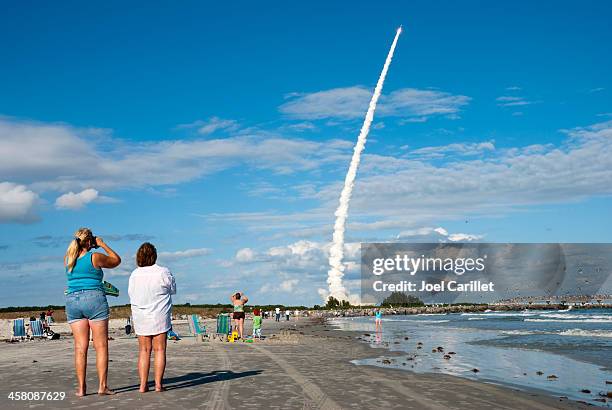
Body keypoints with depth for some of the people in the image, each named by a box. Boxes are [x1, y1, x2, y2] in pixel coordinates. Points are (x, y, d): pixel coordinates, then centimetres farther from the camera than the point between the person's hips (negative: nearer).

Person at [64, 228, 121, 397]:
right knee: (101, 346, 1)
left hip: (73, 301, 5)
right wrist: (103, 245, 12)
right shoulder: (95, 257, -8)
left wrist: (78, 245, 21)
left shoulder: (68, 259, 6)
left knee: (80, 347, 5)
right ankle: (102, 386, -2)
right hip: (95, 300, -5)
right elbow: (116, 260, 8)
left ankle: (81, 387, 4)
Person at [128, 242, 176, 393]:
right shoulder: (163, 272, -10)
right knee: (159, 350, 3)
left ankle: (143, 384, 6)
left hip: (140, 318, 3)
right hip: (159, 317, -3)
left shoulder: (134, 275, -3)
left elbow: (131, 293, 8)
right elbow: (173, 290, 4)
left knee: (144, 350, 8)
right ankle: (158, 384, 1)